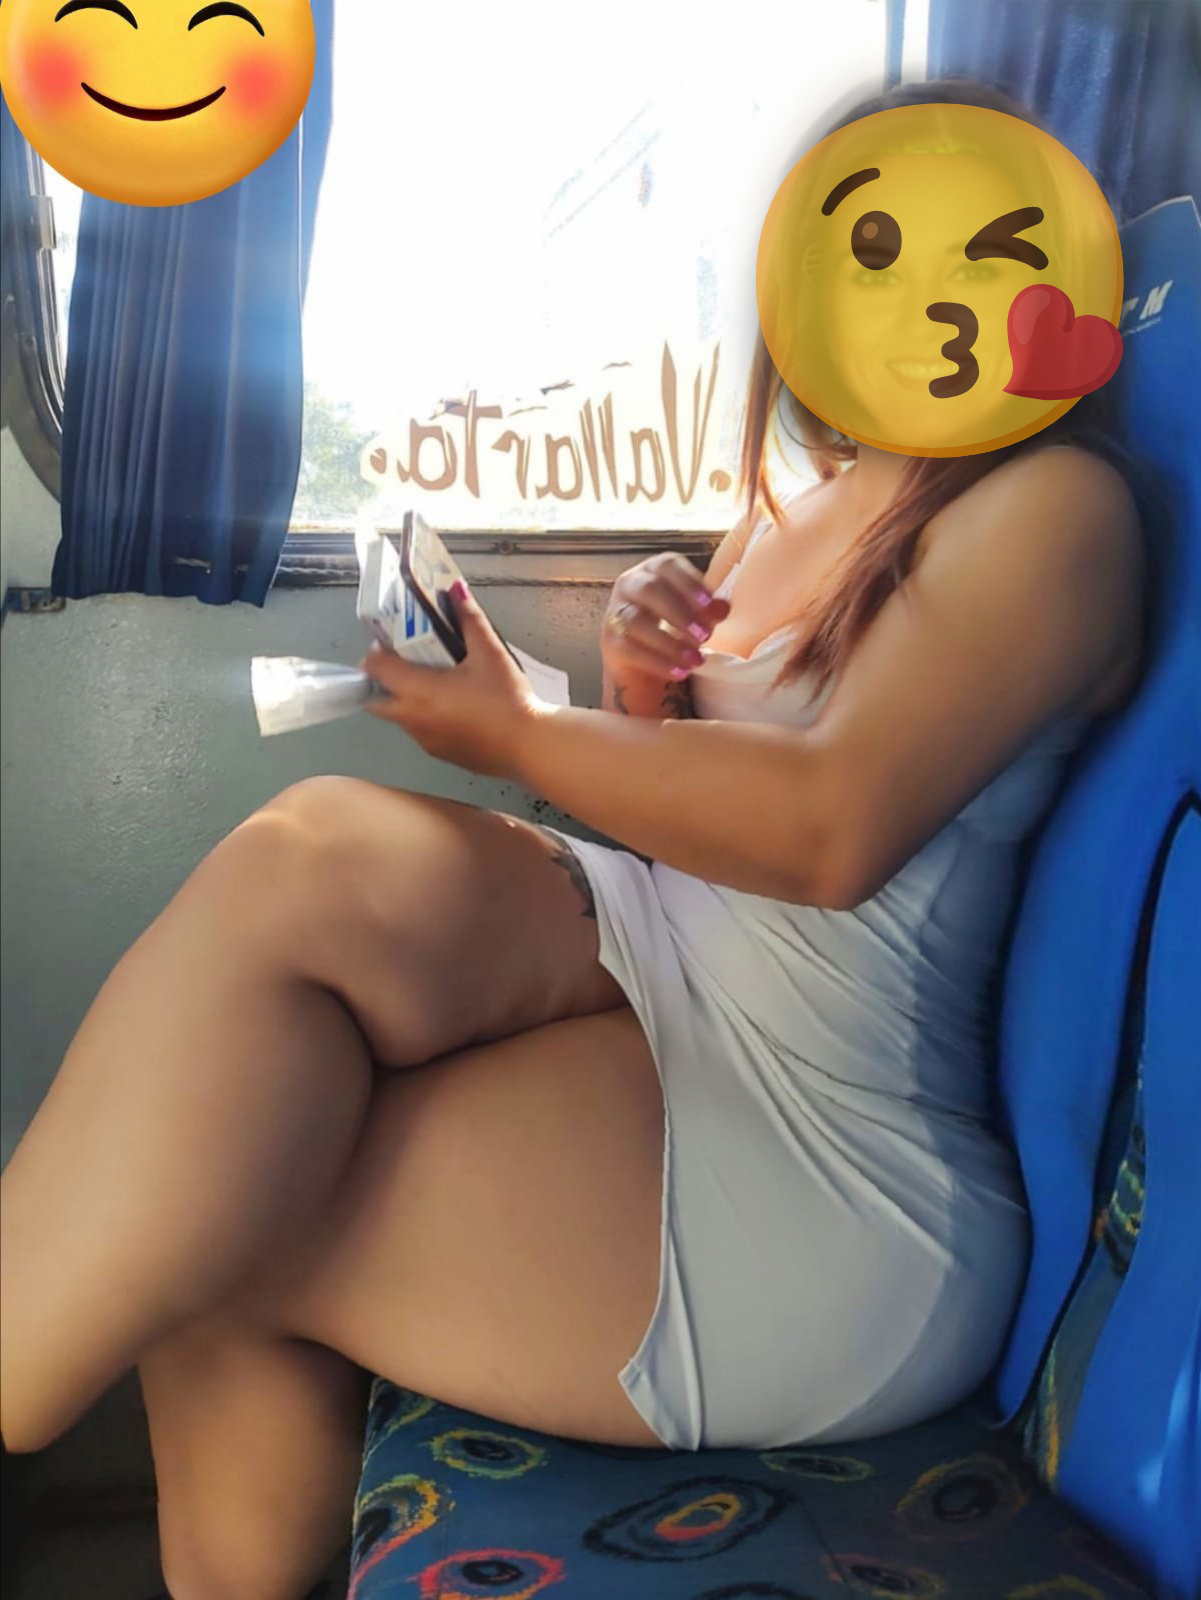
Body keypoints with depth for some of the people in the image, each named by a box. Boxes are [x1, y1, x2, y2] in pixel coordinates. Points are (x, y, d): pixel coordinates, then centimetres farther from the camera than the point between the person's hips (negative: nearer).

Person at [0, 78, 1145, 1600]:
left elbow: (832, 825, -21)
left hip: (827, 1189, -7)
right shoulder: (795, 501, 17)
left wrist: (516, 734, -10)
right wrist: (641, 675, -3)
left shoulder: (1055, 502, -7)